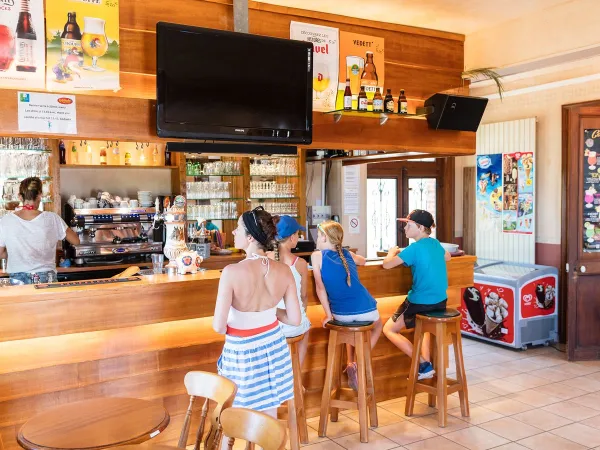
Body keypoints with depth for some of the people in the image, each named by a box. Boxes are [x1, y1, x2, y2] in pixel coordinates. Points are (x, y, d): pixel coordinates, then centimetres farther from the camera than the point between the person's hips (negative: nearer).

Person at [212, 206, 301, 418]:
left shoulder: (232, 272, -24)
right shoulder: (283, 270, -10)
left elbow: (218, 326, -21)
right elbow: (295, 319, -5)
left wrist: (232, 328, 2)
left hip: (242, 352, -4)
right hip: (274, 346, 4)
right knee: (270, 419, 18)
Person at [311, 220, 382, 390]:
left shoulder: (317, 256, 0)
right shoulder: (347, 254, 12)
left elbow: (320, 288, -6)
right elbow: (363, 261, 36)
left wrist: (328, 315, 1)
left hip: (341, 314, -1)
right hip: (366, 310, 1)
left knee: (350, 324, 36)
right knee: (377, 326, 35)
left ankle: (350, 363, 20)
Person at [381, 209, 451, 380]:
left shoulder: (414, 248, -17)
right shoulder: (435, 243, 6)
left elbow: (386, 264, -12)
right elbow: (447, 257, 29)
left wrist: (392, 252, 9)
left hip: (421, 303, -8)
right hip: (440, 302, 8)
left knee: (389, 329, 9)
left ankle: (424, 364, 1)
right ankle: (427, 363, 22)